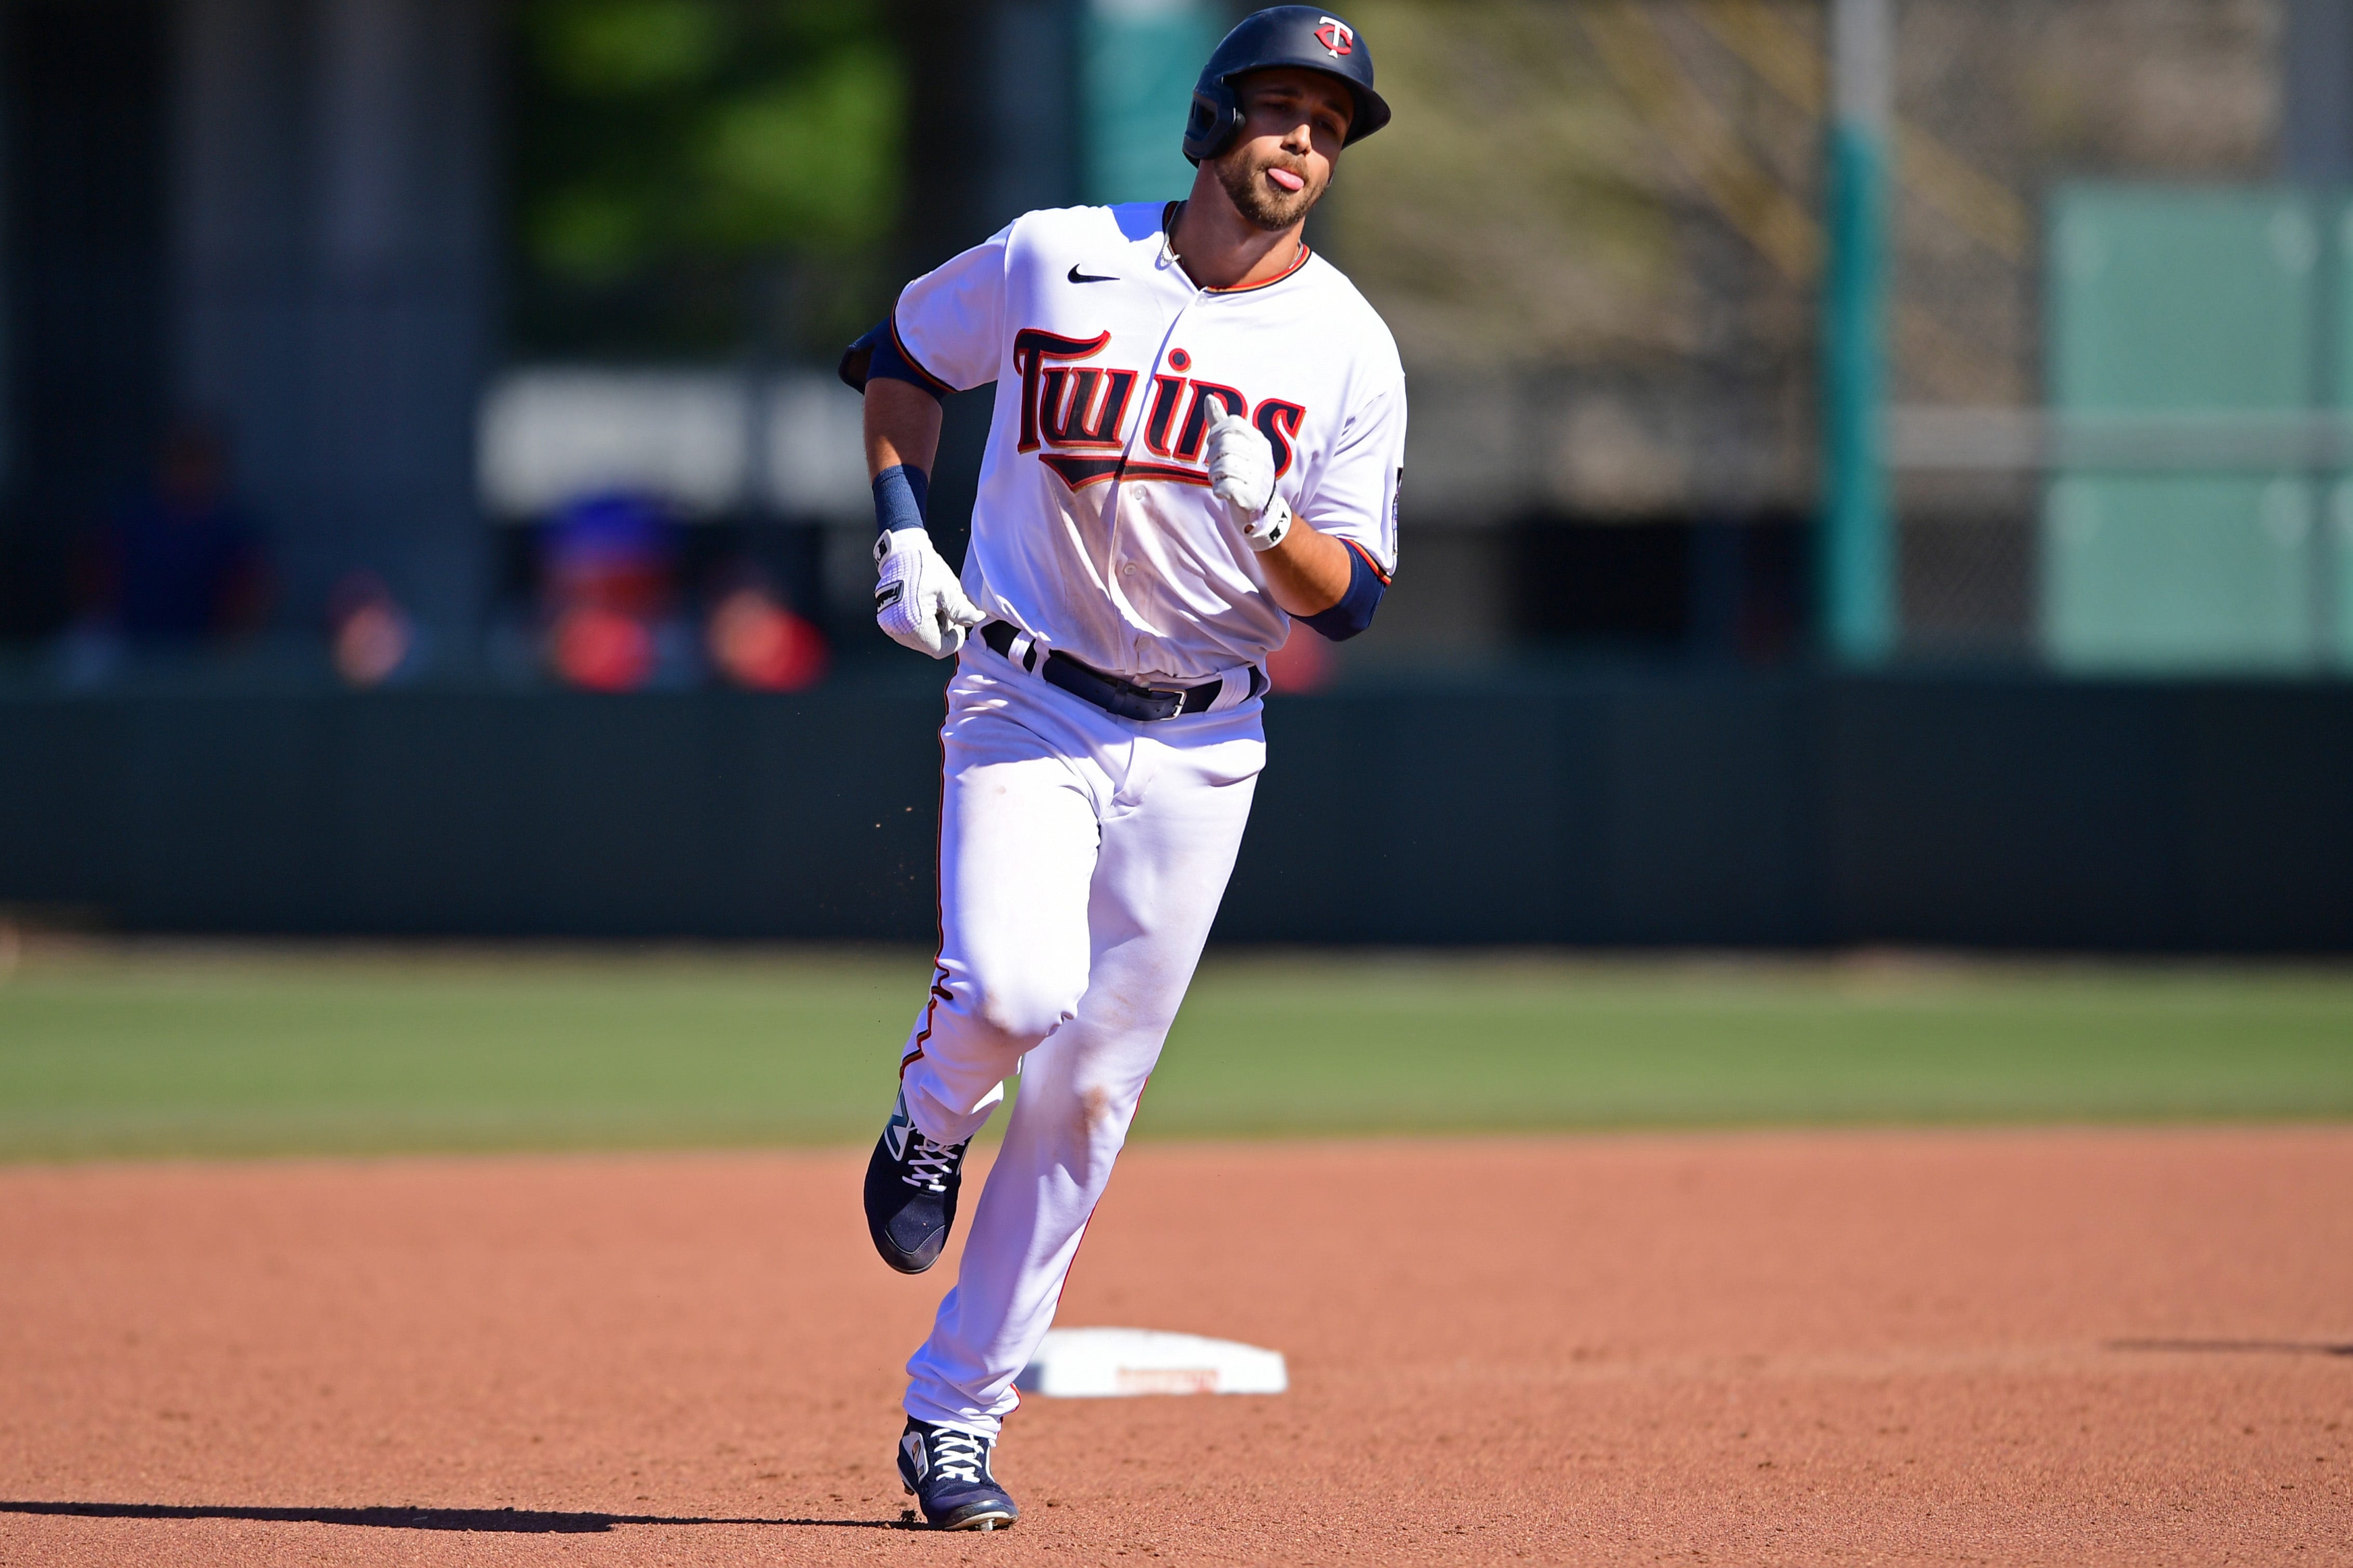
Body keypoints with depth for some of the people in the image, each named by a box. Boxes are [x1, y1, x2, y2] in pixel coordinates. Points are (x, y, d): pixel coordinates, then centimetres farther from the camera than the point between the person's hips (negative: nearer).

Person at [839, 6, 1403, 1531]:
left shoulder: (1348, 348, -3)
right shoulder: (1052, 261, -4)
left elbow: (1352, 601, -3)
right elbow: (901, 356, 13)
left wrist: (1263, 516, -24)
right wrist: (903, 536, -1)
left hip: (1199, 747, 2)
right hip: (1025, 710, -2)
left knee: (1089, 1093, 2)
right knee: (1014, 991, -27)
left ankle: (955, 1418, 13)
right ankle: (933, 1118, 10)